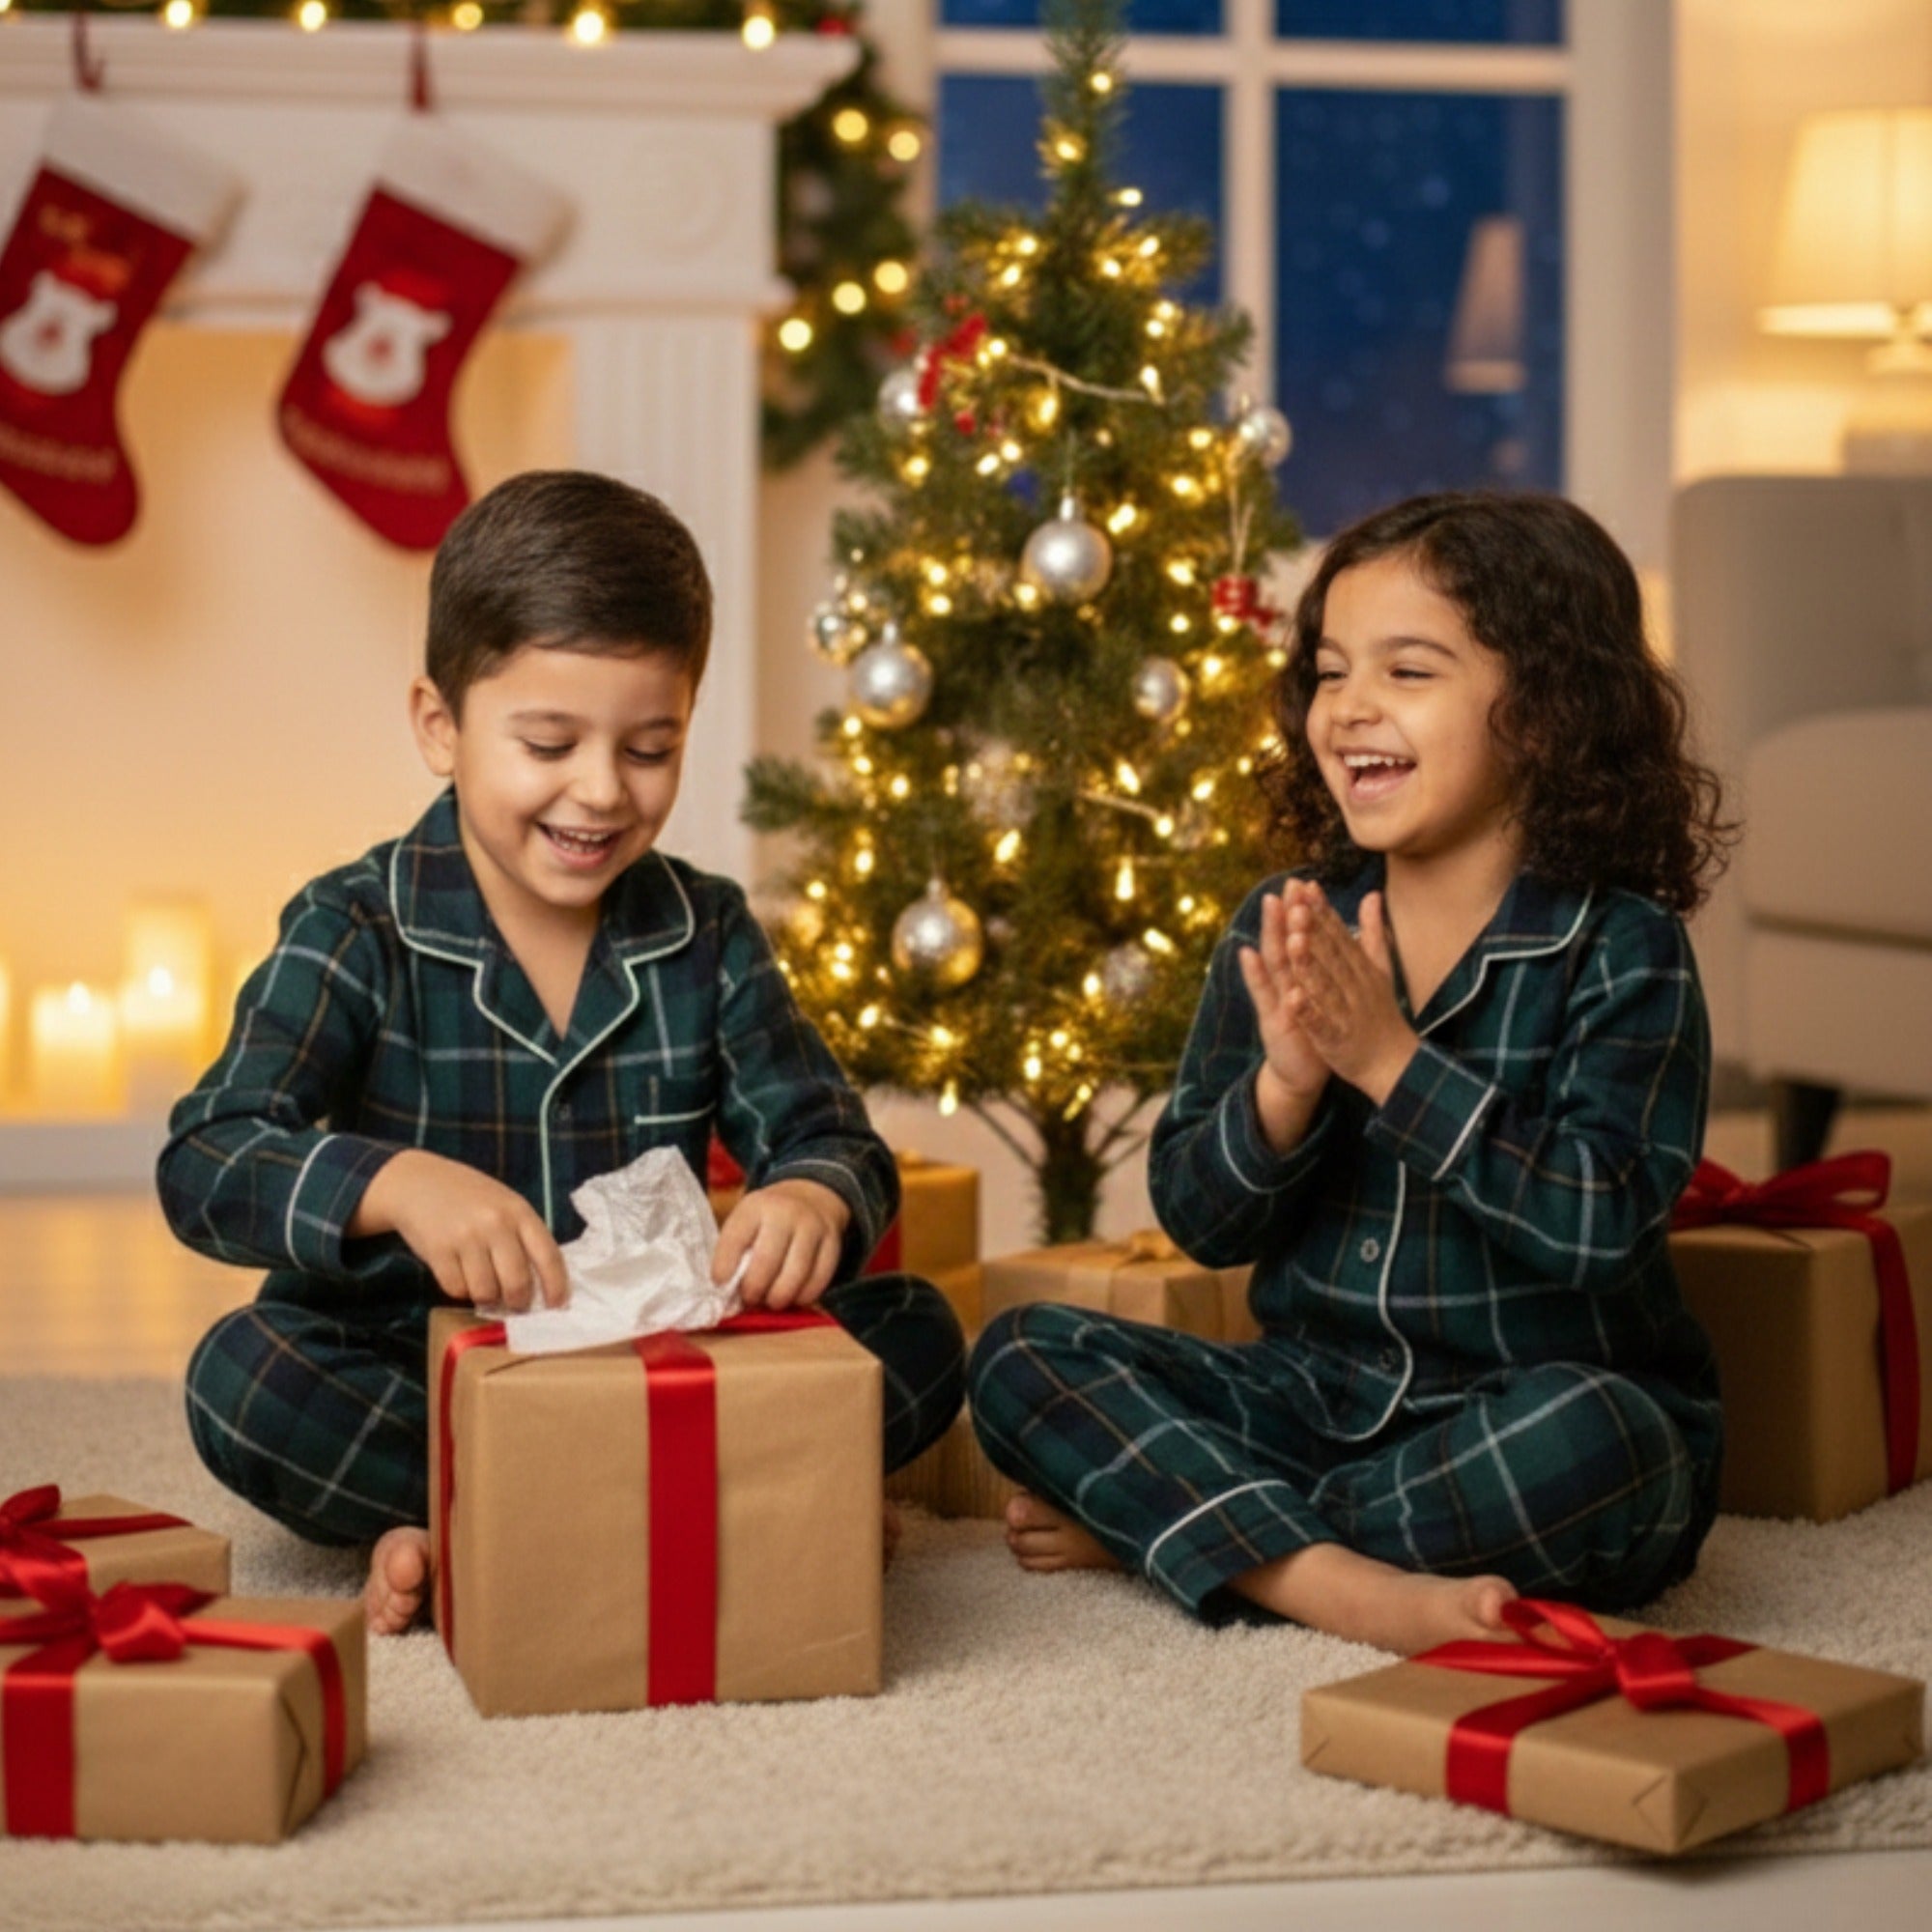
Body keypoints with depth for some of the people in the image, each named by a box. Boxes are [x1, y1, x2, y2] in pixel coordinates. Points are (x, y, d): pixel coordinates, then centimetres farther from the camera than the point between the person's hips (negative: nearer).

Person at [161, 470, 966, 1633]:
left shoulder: (709, 937, 4)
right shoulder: (353, 935, -6)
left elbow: (830, 1138, -1)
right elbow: (207, 1166, -18)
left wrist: (814, 1199, -28)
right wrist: (398, 1185, -39)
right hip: (414, 1377, -2)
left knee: (916, 1336, -15)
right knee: (242, 1374, -32)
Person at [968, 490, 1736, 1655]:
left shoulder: (1621, 949, -9)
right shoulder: (1282, 931, 4)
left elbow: (1602, 1221, -22)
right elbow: (1201, 1222, 2)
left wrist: (1392, 1061, -23)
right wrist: (1283, 1087, -18)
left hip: (1534, 1404, -4)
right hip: (1317, 1394, 4)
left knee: (1584, 1438, -37)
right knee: (1025, 1358, -10)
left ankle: (1150, 1520, -18)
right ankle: (1339, 1586, -28)